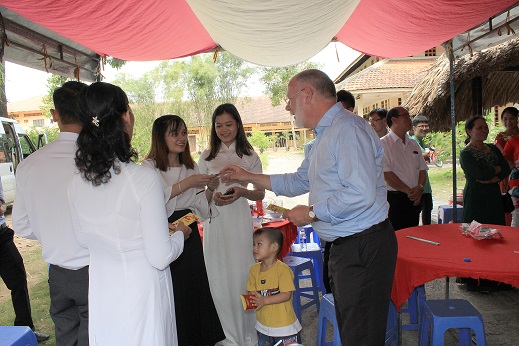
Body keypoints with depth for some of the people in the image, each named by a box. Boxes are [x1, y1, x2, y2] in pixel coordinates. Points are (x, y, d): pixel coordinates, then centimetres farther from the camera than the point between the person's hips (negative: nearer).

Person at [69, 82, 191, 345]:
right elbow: (161, 257, -20)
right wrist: (180, 234, -2)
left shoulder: (77, 183, -7)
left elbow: (84, 238, 10)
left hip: (100, 294, 5)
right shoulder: (143, 178, -24)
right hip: (142, 292, -5)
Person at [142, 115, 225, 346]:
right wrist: (186, 183, -21)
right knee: (170, 293, -2)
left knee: (196, 287, 8)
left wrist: (210, 189, -4)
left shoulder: (191, 167, 14)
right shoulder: (150, 167, -5)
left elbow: (199, 206, 13)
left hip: (190, 234, 5)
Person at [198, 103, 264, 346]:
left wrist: (243, 192, -14)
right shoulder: (206, 158, 13)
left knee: (243, 276, -2)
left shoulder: (250, 156, 7)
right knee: (220, 279, 5)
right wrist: (212, 195, -9)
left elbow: (260, 193, 6)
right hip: (214, 220, 3)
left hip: (239, 219, -2)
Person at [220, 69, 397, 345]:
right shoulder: (325, 135, 18)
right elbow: (299, 182, 25)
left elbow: (361, 194, -28)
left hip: (363, 248, -10)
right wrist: (248, 176, 24)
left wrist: (312, 213, -16)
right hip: (343, 247, 10)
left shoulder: (347, 129, -17)